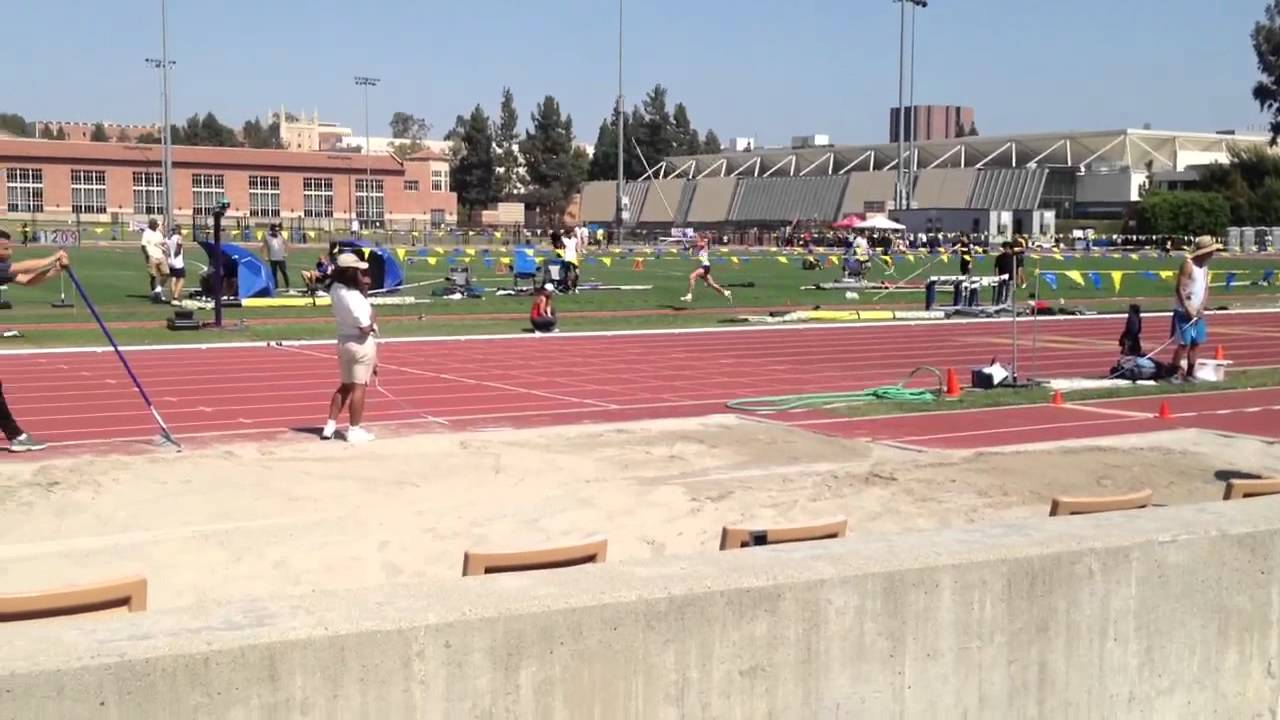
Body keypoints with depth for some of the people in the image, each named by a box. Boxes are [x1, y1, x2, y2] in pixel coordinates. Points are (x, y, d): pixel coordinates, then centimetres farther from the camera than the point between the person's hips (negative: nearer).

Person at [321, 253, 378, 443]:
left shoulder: (335, 288, -3)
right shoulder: (354, 298, -27)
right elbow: (366, 328, -25)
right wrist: (372, 319, -6)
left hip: (344, 340, 8)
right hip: (362, 344, -8)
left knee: (345, 385, 20)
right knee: (359, 387, 3)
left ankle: (330, 426, 21)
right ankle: (354, 430, 10)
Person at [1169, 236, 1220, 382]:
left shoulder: (1205, 266, 9)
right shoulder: (1188, 265, -15)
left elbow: (1206, 288, 11)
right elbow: (1179, 289, -18)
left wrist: (1201, 308, -3)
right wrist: (1188, 309, -19)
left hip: (1198, 311, 8)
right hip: (1184, 311, -8)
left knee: (1196, 343, 9)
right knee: (1184, 344, -10)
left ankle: (1190, 373, 18)